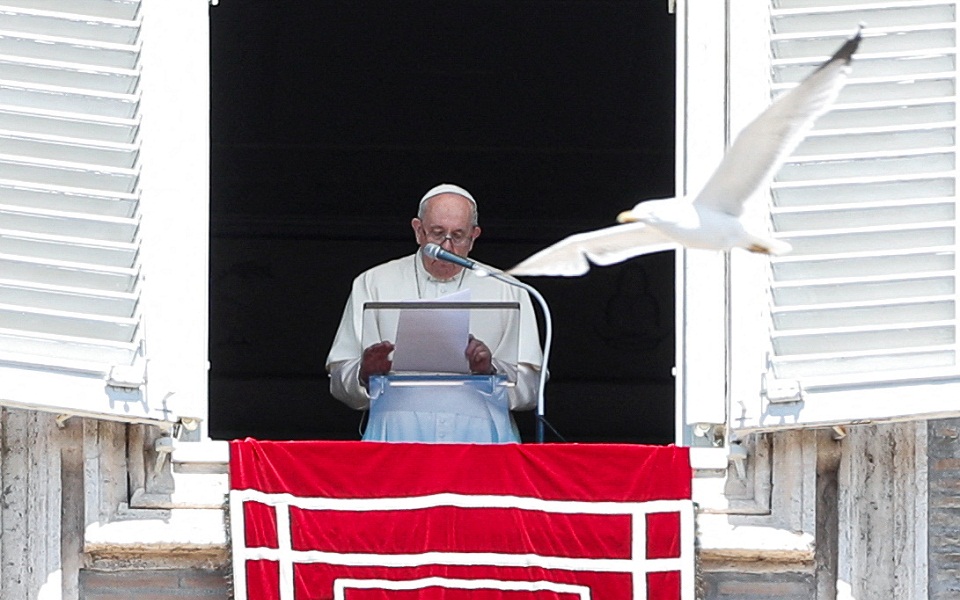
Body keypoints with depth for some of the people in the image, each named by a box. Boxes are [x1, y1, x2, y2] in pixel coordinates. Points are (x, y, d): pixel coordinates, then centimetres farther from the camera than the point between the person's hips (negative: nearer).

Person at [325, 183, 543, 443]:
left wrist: (490, 370, -10)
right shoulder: (373, 283, 16)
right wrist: (366, 373, -12)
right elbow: (340, 381, 10)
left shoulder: (505, 292, 17)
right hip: (400, 422, -1)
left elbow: (530, 387, 10)